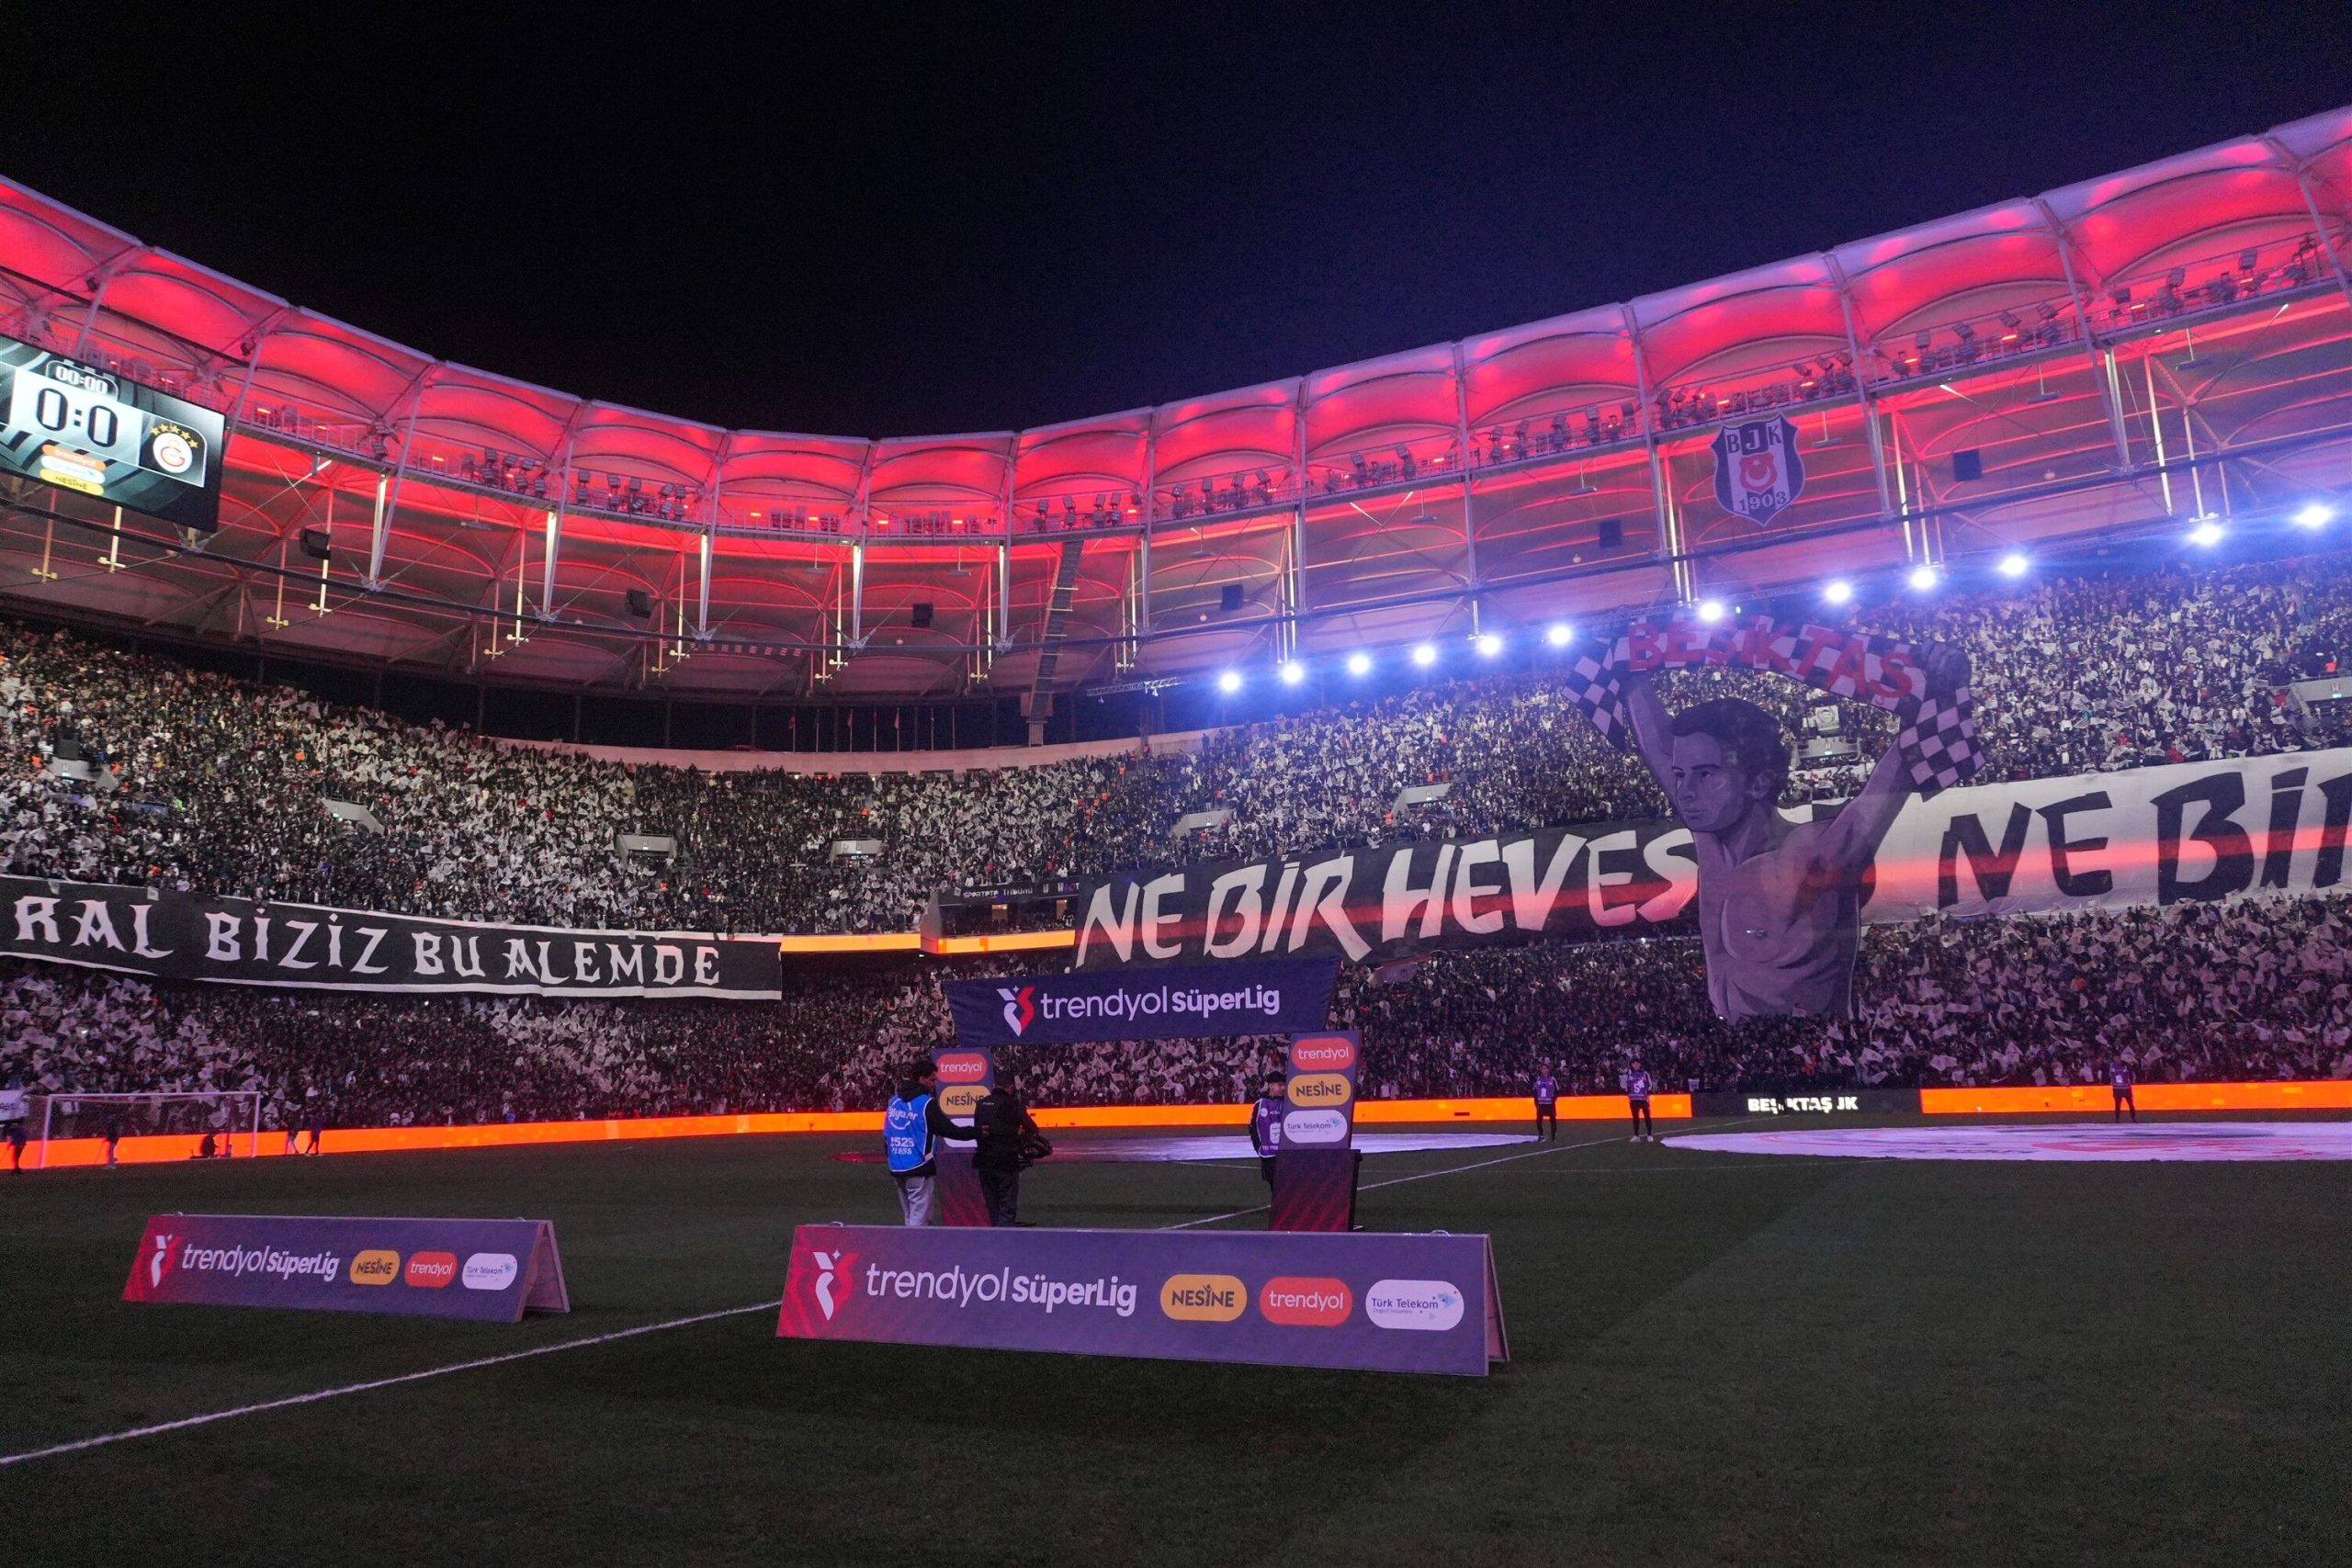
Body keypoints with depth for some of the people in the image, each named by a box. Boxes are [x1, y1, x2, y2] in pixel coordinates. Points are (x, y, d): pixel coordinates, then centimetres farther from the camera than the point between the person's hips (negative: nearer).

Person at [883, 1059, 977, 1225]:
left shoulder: (894, 1101, 9)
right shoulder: (926, 1103, -11)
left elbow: (886, 1135, 12)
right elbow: (949, 1130, -9)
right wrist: (976, 1132, 1)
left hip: (896, 1169, 7)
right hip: (917, 1169, -7)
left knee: (910, 1219, 15)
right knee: (919, 1219, -3)